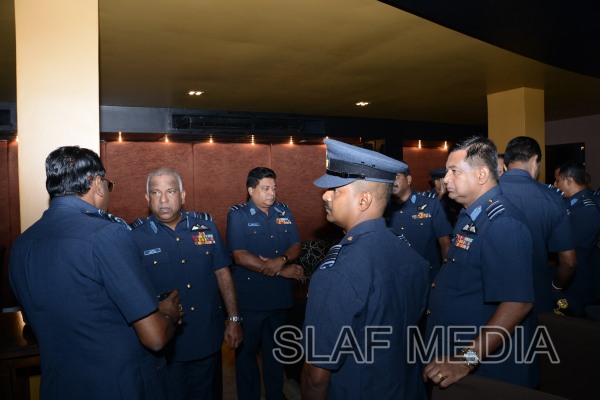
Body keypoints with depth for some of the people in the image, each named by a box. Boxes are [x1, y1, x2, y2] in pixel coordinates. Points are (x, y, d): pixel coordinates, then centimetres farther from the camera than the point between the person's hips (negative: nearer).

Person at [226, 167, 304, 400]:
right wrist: (281, 272, -19)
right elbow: (240, 256, -18)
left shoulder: (284, 212, 4)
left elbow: (296, 247, 3)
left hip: (280, 296, 5)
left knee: (275, 348, 20)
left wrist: (281, 260, -21)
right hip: (250, 298, -4)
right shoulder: (238, 215, -10)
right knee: (247, 349, 12)